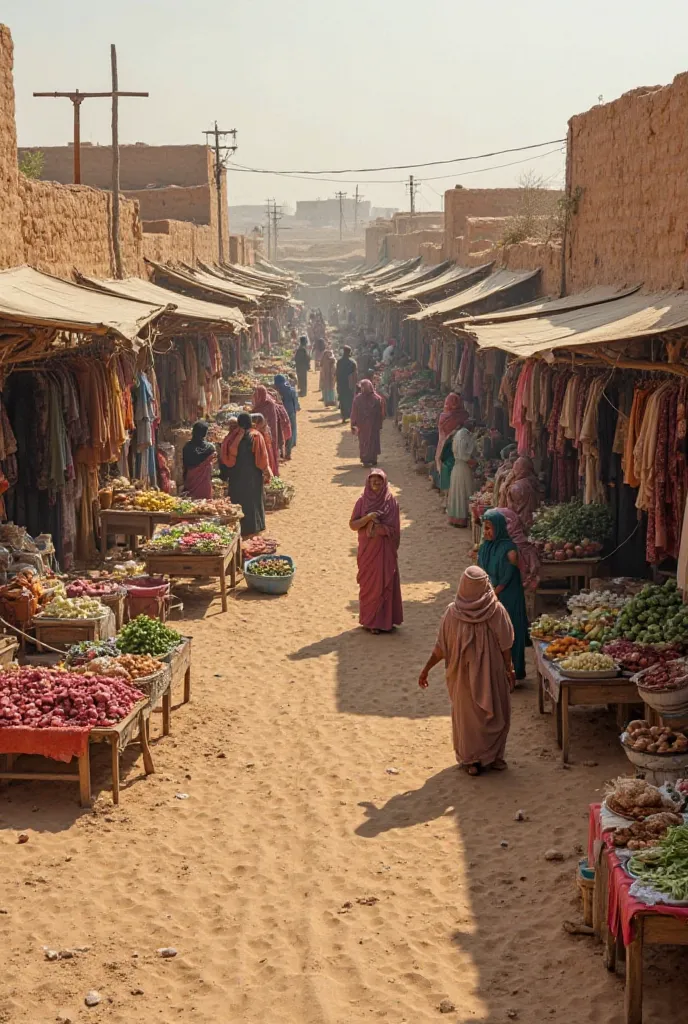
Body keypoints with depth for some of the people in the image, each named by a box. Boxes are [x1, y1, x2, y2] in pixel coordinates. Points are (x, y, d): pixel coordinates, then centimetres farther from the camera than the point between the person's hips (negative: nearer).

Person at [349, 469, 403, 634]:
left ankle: (386, 620, 15)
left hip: (386, 550, 1)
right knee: (369, 585, 4)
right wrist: (367, 518, -22)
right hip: (368, 550, -1)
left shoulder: (392, 502, 0)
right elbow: (353, 525, -7)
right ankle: (370, 621, 14)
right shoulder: (362, 501, -4)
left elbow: (395, 528, 5)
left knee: (386, 583, 5)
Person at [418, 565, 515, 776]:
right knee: (495, 713, 18)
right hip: (492, 674, -1)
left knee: (467, 715, 16)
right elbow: (505, 647, -10)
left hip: (463, 675, 1)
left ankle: (471, 760, 22)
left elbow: (441, 648, -10)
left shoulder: (452, 613, -15)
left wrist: (426, 669, 1)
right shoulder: (497, 610, -16)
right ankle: (494, 756, 24)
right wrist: (510, 670, 4)